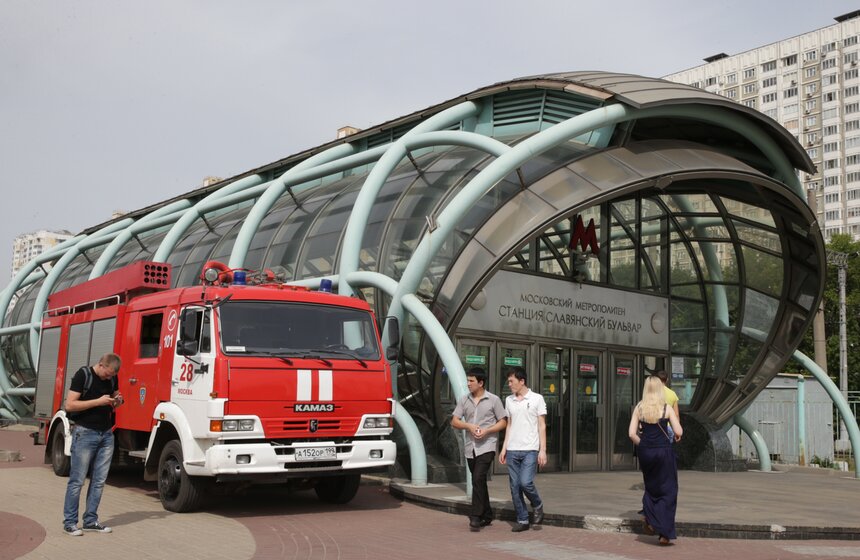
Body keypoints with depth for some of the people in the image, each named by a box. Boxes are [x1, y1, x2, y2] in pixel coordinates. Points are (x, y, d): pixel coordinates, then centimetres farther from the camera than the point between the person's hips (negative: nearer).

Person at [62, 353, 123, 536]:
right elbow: (69, 405, -14)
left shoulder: (112, 378, 10)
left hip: (106, 434, 6)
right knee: (77, 480, -1)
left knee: (99, 480, 6)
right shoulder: (83, 375, -9)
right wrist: (98, 401, -19)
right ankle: (69, 522, 6)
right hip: (85, 433, -6)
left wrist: (117, 402, 1)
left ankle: (90, 520, 14)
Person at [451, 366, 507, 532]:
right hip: (471, 447, 5)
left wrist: (486, 431, -15)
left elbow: (503, 422, -1)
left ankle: (476, 517, -15)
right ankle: (486, 516, 25)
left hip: (486, 446, -5)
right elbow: (454, 421, 6)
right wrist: (469, 426, -12)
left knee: (478, 479, -18)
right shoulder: (464, 400, 8)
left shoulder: (493, 400, -3)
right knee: (479, 481, 13)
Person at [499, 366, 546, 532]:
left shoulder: (537, 399, -1)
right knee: (515, 487, 3)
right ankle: (522, 520, 13)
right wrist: (504, 448, 10)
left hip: (530, 450, -4)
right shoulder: (509, 400, 11)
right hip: (512, 450, 4)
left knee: (526, 482, -16)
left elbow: (542, 426, -1)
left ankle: (538, 506, 12)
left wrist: (542, 450, -8)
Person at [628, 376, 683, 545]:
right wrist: (677, 437, 12)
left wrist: (641, 446, 10)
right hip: (664, 451, -3)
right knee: (668, 491, 6)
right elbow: (679, 432, -10)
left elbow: (632, 433, -5)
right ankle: (664, 533, 2)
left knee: (650, 487, 25)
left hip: (645, 452, 3)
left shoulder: (639, 408, 0)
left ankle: (650, 519, 14)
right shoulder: (667, 408, -6)